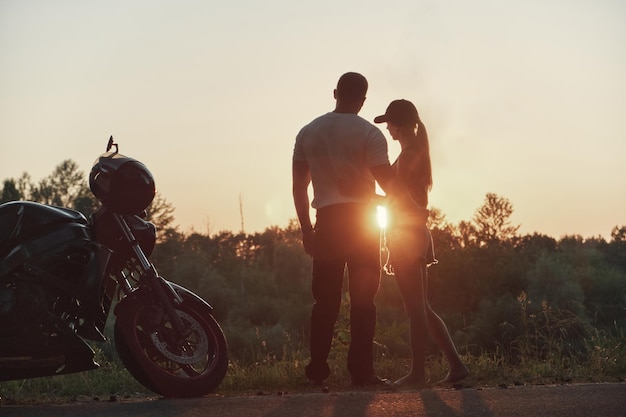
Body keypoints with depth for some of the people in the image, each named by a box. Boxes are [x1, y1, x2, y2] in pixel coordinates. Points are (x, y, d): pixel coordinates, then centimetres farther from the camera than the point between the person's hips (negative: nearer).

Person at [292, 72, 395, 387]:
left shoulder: (308, 132, 9)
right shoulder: (368, 133, -4)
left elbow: (298, 186, 10)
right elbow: (386, 180, -10)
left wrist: (306, 229, 15)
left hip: (327, 219, 3)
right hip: (362, 220, -3)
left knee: (325, 299, 7)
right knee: (362, 298, 0)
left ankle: (317, 371, 6)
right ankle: (361, 371, -3)